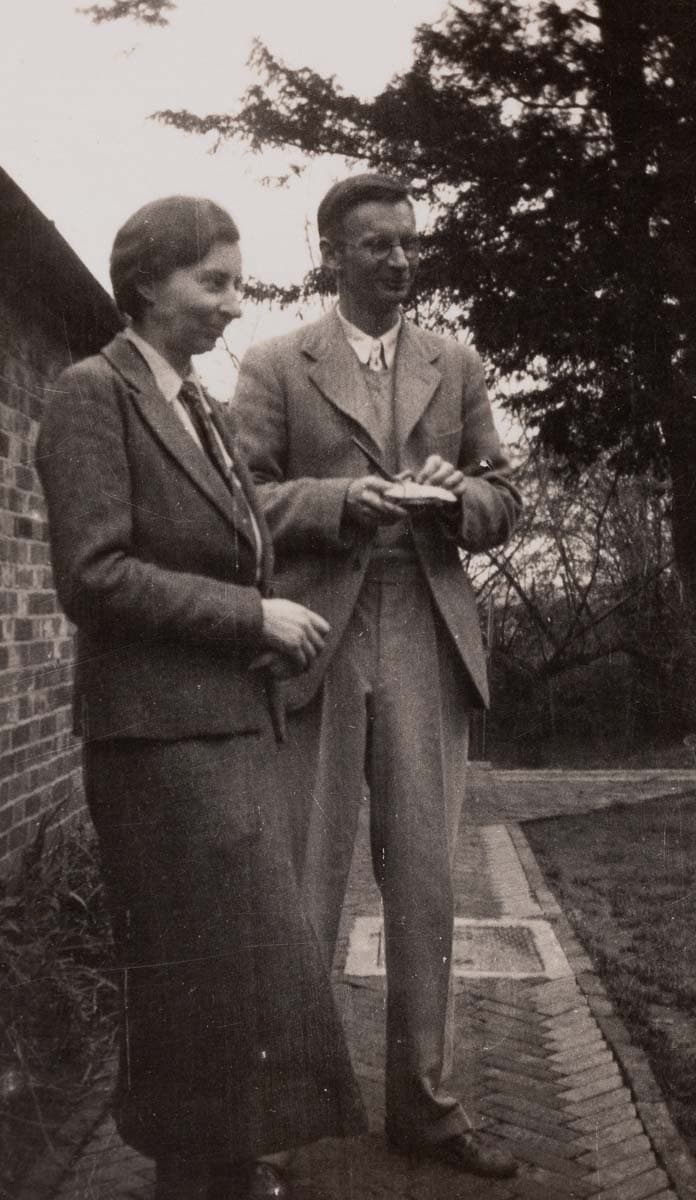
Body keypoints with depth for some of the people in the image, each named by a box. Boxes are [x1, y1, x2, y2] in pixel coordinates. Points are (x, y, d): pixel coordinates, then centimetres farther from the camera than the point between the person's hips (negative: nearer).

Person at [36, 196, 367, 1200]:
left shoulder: (206, 413, 17)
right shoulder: (92, 393, -8)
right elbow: (92, 575, -18)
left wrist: (279, 633, 3)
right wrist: (254, 616, -16)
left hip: (235, 722, 8)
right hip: (160, 727, -8)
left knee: (251, 954, 15)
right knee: (206, 960, 2)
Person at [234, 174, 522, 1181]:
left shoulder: (458, 367, 15)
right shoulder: (276, 367, 6)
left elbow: (504, 504, 14)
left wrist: (460, 496, -8)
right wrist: (339, 501, -17)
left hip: (427, 644, 3)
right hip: (315, 643, -2)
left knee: (425, 887, 7)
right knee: (304, 886, 3)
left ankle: (422, 1102, 20)